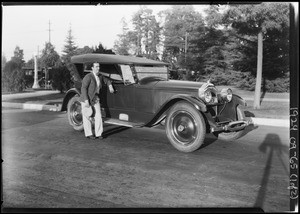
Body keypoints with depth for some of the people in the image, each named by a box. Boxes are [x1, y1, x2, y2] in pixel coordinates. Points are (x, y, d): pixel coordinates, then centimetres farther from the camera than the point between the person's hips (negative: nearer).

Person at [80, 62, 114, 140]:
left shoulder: (100, 76, 5)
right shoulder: (88, 77, -17)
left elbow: (107, 81, 25)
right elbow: (83, 88, -21)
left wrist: (110, 86, 6)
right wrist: (86, 101, -25)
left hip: (95, 99, 6)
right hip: (86, 99, -6)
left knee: (98, 116, -1)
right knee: (87, 117, 3)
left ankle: (98, 133, 7)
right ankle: (89, 134, 14)